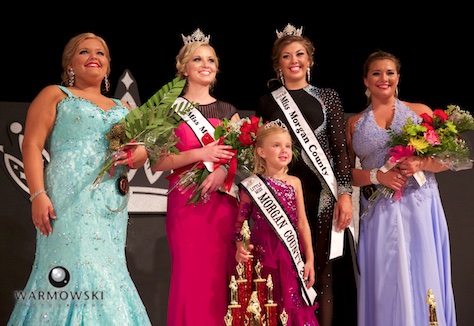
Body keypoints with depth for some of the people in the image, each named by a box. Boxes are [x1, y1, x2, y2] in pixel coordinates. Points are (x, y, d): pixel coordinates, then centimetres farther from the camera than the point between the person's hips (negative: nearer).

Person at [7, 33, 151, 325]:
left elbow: (142, 151, 22)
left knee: (107, 273, 1)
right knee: (71, 270, -12)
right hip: (69, 200, -4)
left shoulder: (123, 109, 24)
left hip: (112, 204, 5)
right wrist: (38, 195, -14)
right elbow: (32, 145, -1)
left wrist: (136, 155, -4)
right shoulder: (55, 95, 10)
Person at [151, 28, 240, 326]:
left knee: (223, 278, 1)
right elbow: (157, 162, -5)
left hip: (224, 203, 3)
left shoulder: (228, 111, 15)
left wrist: (224, 170, -12)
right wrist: (200, 154, -17)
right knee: (193, 278, -4)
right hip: (187, 203, -3)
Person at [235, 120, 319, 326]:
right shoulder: (252, 185, -2)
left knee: (294, 309, 4)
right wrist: (240, 248, -16)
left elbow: (302, 223, 7)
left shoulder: (294, 183, 7)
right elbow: (240, 223, 2)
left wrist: (310, 259, 4)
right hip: (264, 255, -2)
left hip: (292, 256, 3)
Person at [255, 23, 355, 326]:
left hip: (322, 193, 0)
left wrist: (345, 193, -6)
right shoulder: (267, 102, 10)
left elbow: (341, 147, 3)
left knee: (322, 270, 2)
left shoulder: (328, 97, 8)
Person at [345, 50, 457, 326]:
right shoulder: (355, 123, 11)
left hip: (420, 207, 0)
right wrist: (377, 176, -11)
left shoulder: (421, 111, 8)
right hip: (379, 212, 1)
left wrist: (422, 164, -14)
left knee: (422, 276, -2)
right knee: (384, 282, -1)